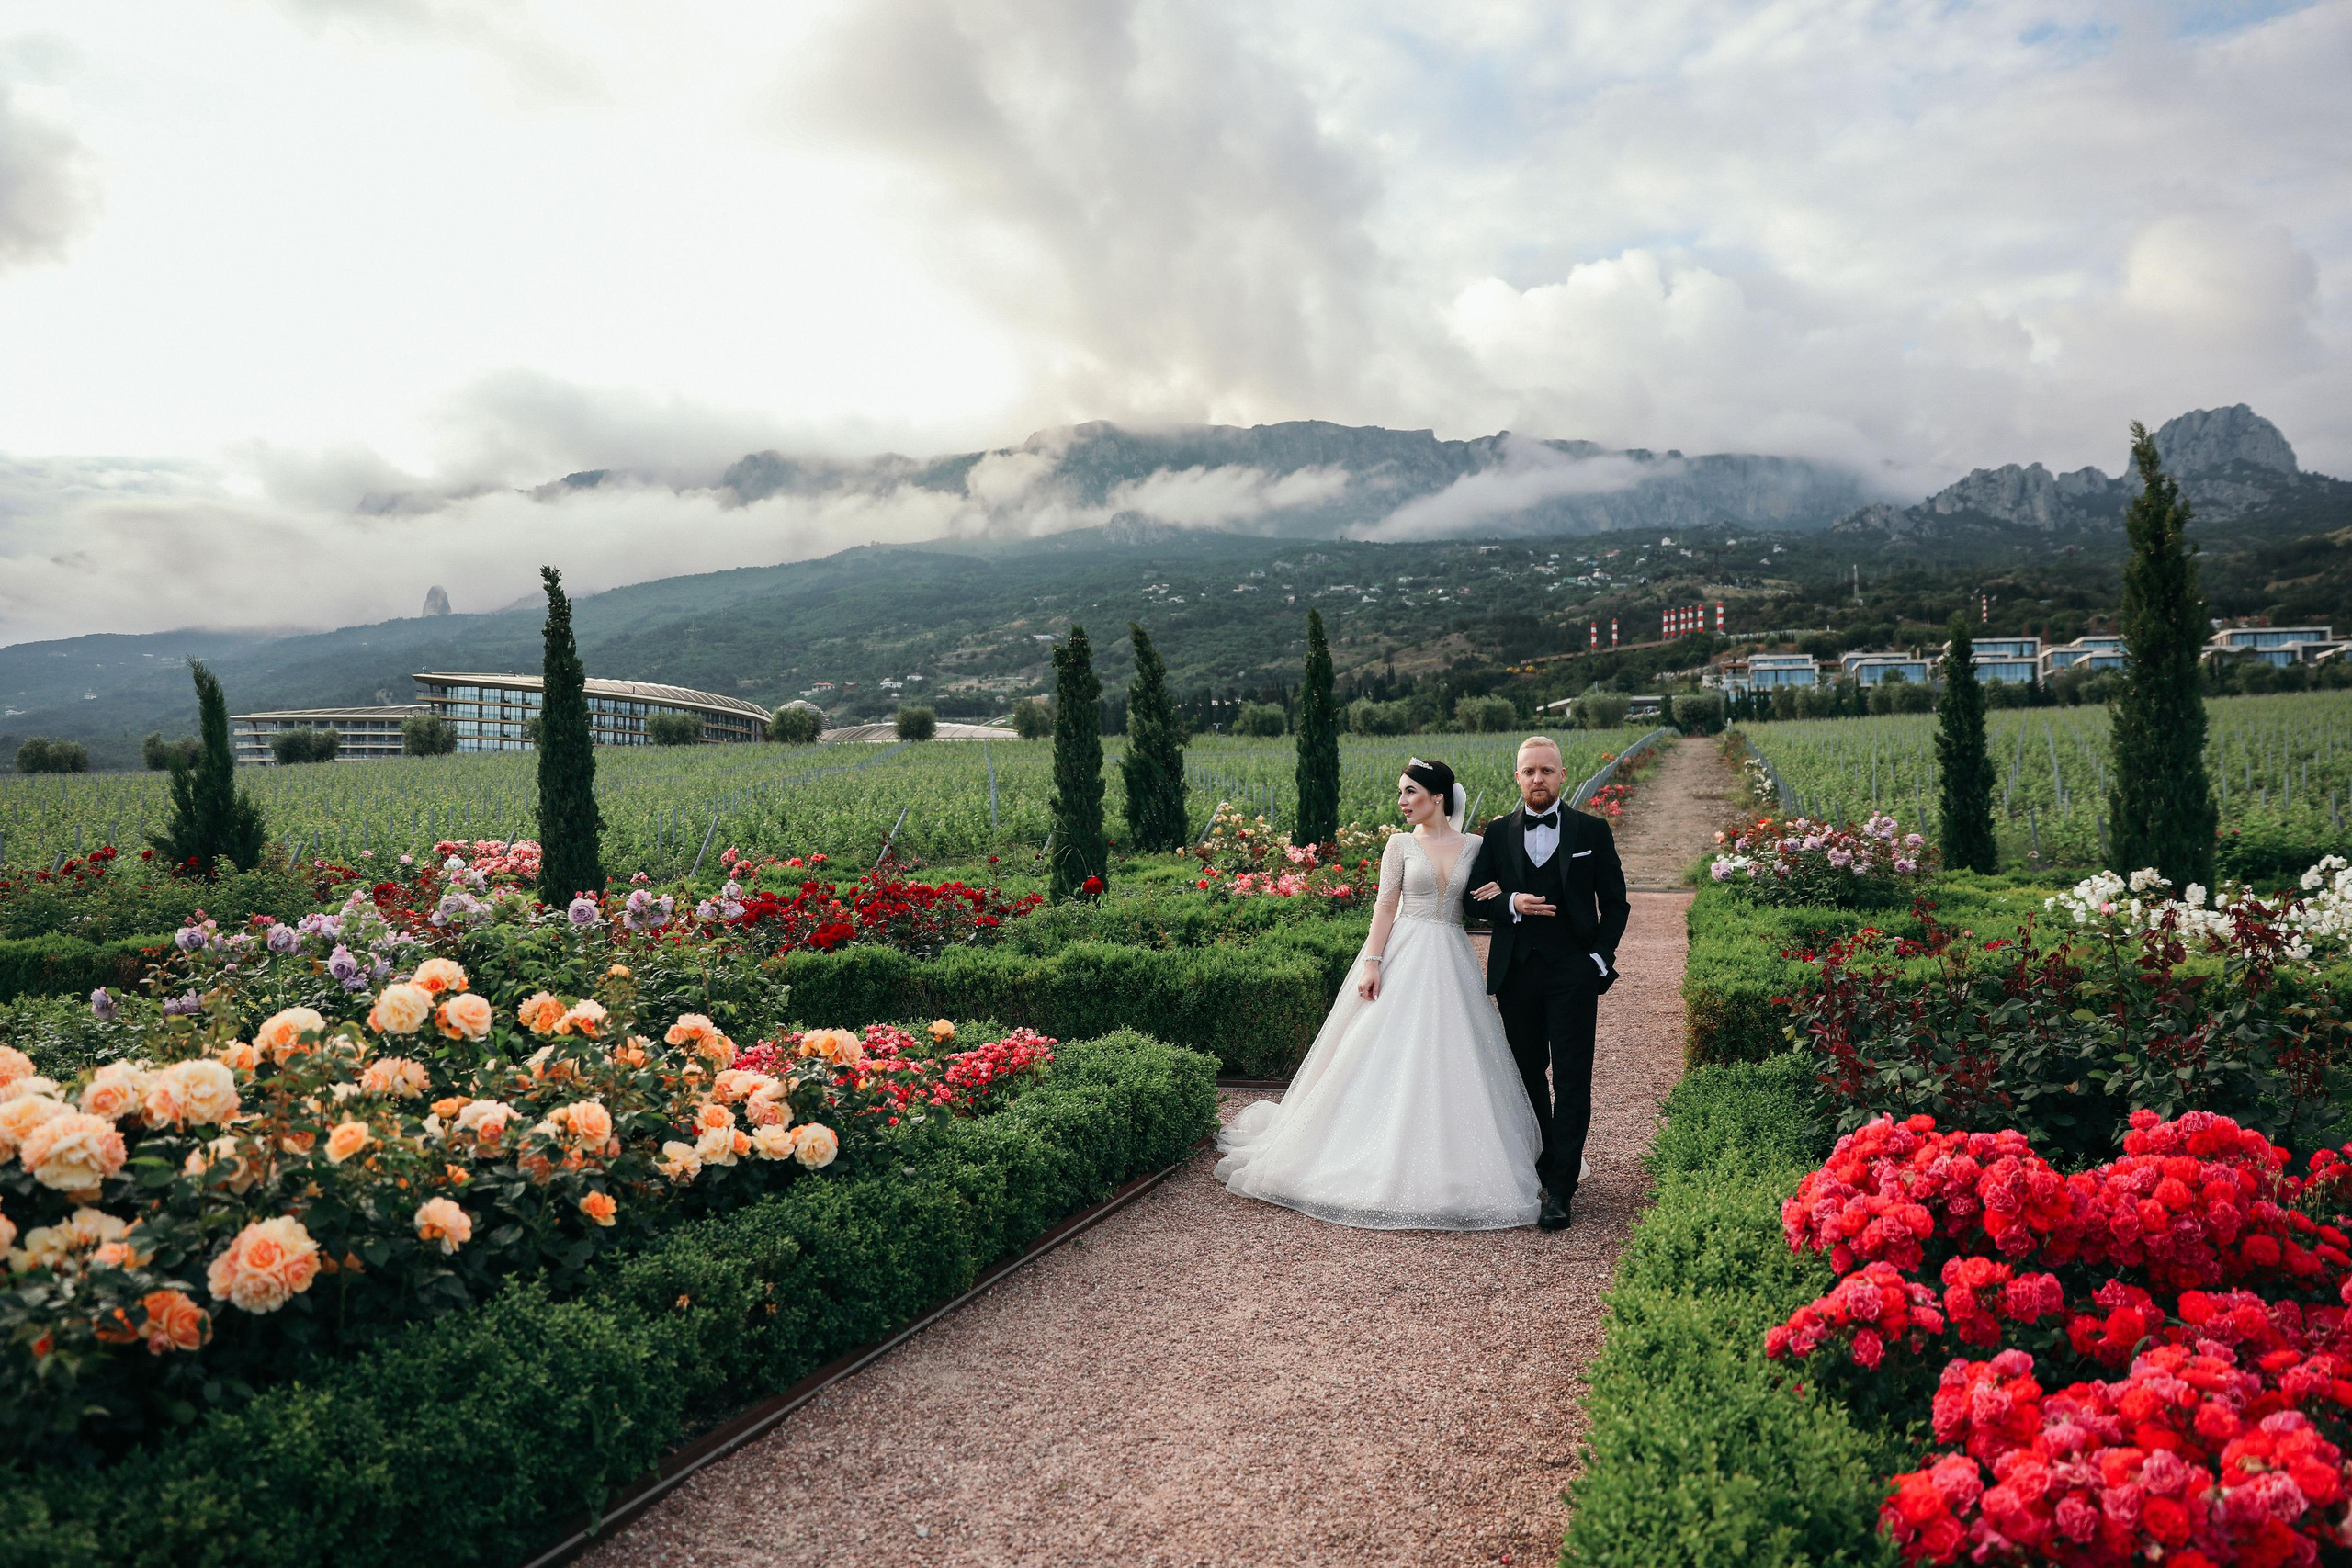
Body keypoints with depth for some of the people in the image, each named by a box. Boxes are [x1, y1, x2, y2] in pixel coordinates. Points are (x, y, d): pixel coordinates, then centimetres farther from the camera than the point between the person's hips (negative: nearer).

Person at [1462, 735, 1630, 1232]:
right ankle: (1541, 1168, 25)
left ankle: (1560, 1191, -4)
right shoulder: (1498, 833, 8)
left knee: (1571, 1081, -6)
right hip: (1516, 973, 3)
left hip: (1573, 972, -2)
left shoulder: (1593, 831, 4)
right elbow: (1476, 897, 6)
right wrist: (1511, 904, -14)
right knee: (1528, 1078, 11)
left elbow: (1615, 902, 7)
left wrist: (1601, 957, -4)